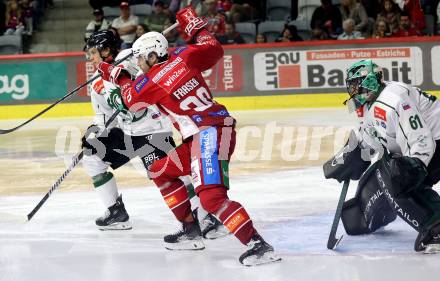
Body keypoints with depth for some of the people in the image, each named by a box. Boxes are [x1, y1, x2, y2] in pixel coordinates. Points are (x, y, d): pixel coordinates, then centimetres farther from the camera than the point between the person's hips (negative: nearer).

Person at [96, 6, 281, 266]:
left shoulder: (152, 82, -7)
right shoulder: (183, 57, 6)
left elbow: (132, 100, 14)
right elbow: (214, 49, 18)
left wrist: (118, 76, 29)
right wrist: (194, 25, 27)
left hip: (210, 135, -10)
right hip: (203, 136, 10)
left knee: (211, 196, -24)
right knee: (161, 171, 22)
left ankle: (259, 245, -33)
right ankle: (191, 231, 25)